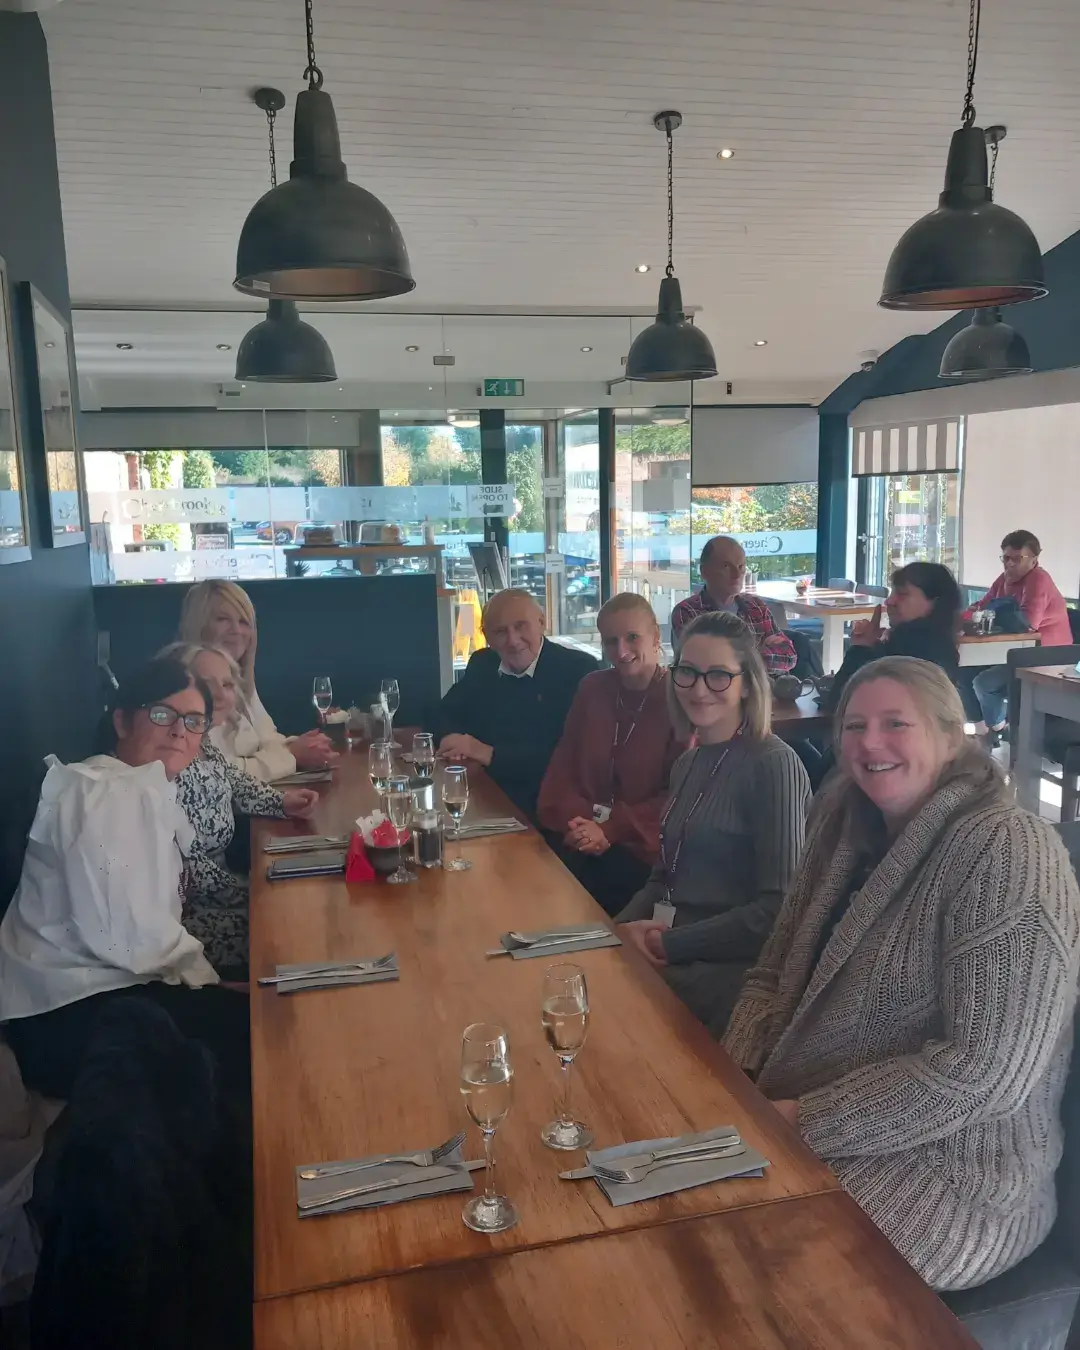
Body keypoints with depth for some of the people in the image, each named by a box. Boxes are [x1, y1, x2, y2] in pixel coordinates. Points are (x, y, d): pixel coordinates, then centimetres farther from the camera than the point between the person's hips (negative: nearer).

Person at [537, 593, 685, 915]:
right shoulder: (591, 688, 11)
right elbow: (563, 765, 10)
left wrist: (611, 829, -15)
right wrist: (574, 819, -10)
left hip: (644, 845, -3)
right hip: (582, 835, 4)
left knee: (597, 882, -30)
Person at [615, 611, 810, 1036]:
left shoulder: (773, 764, -12)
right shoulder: (688, 764, 13)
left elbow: (778, 909, -15)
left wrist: (670, 944, -13)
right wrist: (625, 928, 0)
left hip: (729, 968, -7)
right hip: (670, 952, 7)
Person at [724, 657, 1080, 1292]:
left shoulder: (1009, 853, -20)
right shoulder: (848, 828, 4)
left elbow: (987, 1071, -24)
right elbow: (774, 975, 9)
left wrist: (808, 1120, -21)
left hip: (955, 1177, -7)